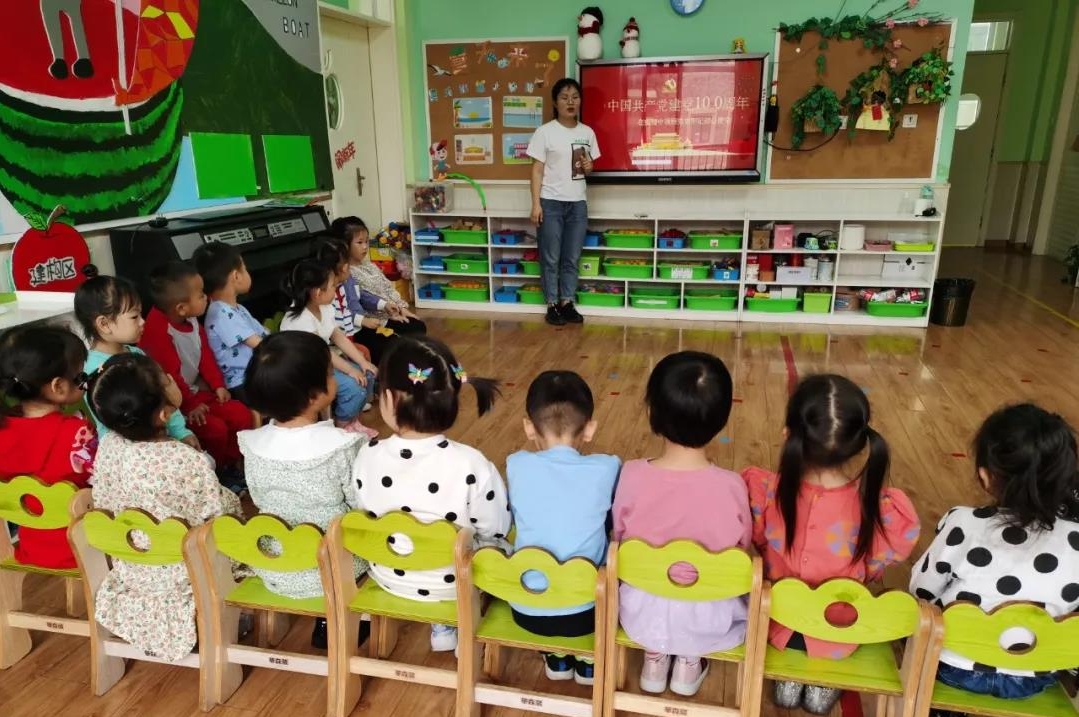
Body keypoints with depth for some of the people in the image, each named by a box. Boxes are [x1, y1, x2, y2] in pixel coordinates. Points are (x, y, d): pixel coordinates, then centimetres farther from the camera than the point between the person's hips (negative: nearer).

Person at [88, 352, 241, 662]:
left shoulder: (108, 446, -14)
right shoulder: (187, 461, -31)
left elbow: (102, 504, -1)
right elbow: (216, 514, -19)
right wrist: (232, 501, 2)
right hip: (179, 574, -6)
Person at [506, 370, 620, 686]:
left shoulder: (517, 466, -11)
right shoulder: (606, 469, -13)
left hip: (526, 612, 1)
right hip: (585, 613, -1)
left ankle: (557, 658, 33)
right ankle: (589, 660, 34)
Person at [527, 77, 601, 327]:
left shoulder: (587, 133, 8)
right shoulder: (545, 132, -5)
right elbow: (537, 170, -6)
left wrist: (588, 167, -6)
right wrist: (536, 204, -12)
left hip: (577, 203, 4)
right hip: (551, 203, -4)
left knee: (572, 258, 9)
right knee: (551, 258, 3)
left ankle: (567, 303, 20)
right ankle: (552, 305, 13)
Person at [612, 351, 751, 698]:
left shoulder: (631, 475, -22)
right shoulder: (731, 486, -23)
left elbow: (619, 537, -5)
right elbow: (742, 547, -5)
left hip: (641, 615, 1)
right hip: (706, 623, -1)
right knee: (749, 598, 31)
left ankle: (654, 654, 21)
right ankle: (690, 660, 19)